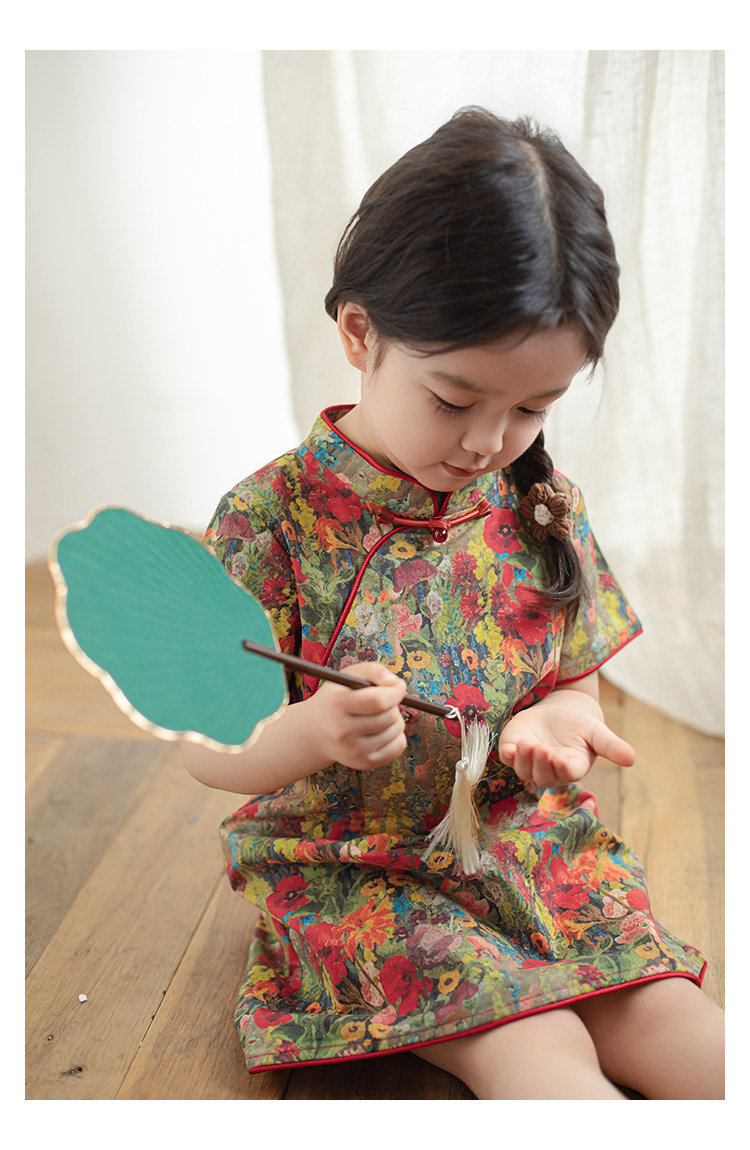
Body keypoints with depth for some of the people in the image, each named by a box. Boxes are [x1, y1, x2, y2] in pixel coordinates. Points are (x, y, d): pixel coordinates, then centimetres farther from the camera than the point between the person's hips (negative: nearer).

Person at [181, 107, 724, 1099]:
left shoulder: (542, 506, -2)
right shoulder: (274, 515, -15)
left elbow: (577, 679, 10)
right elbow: (206, 753, -10)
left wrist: (557, 719, -14)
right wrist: (311, 734, -31)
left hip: (529, 841, 4)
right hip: (352, 868, -3)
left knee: (673, 1022, -10)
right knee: (542, 1056, -20)